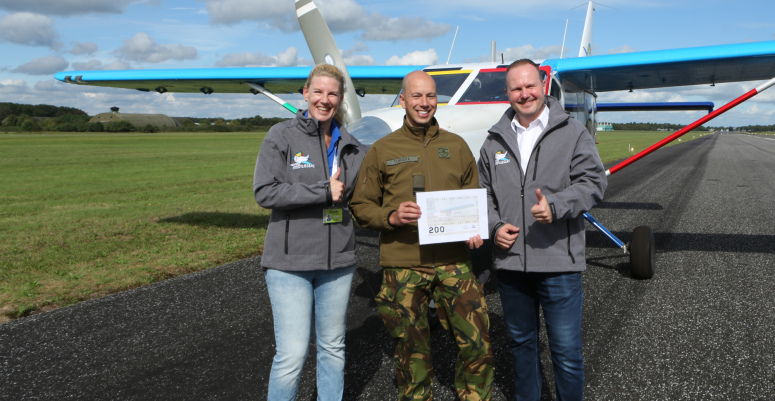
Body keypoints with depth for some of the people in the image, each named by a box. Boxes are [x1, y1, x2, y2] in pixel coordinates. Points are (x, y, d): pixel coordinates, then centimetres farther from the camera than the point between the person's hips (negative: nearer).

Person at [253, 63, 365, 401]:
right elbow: (265, 192, -14)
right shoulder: (282, 136, -4)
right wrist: (323, 192, -16)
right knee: (292, 354, -5)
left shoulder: (351, 147, 9)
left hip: (338, 260, 5)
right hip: (290, 261, -4)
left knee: (332, 348, 14)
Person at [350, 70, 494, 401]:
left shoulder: (456, 146, 12)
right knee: (412, 354, 8)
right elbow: (361, 206, 6)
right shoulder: (382, 150, 5)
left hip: (453, 263, 2)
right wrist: (391, 217, -13)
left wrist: (475, 232, 0)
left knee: (478, 345, -1)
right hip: (402, 266, -1)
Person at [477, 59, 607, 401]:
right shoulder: (495, 141, 11)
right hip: (509, 261, 4)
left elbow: (594, 181, -6)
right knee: (521, 342, 19)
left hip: (559, 261, -4)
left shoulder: (572, 133, 0)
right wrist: (494, 226, -2)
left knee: (566, 350, 3)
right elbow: (483, 191, 15)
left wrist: (556, 206, -22)